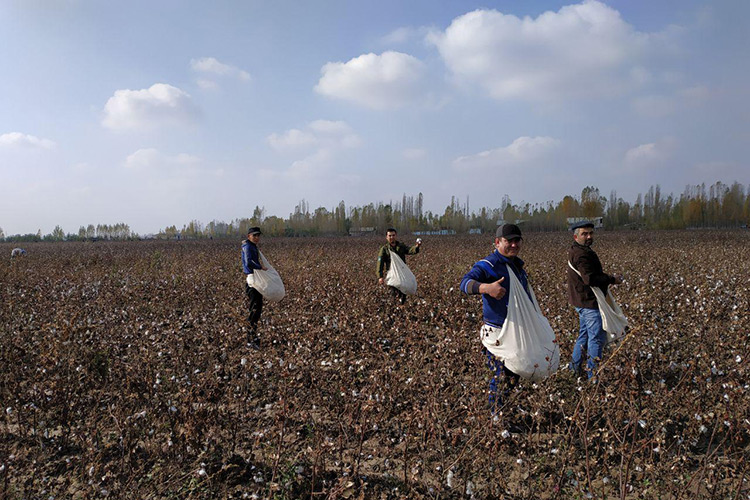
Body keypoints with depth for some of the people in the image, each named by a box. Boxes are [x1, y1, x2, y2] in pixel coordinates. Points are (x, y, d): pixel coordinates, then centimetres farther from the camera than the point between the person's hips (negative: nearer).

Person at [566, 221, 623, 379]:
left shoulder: (576, 252, 14)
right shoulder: (582, 255, -21)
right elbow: (590, 279, -28)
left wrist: (607, 278, 7)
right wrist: (612, 280, -17)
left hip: (582, 302, 11)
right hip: (590, 302, -11)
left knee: (584, 334, 21)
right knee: (597, 338, -3)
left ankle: (575, 367, 32)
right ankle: (593, 375, 4)